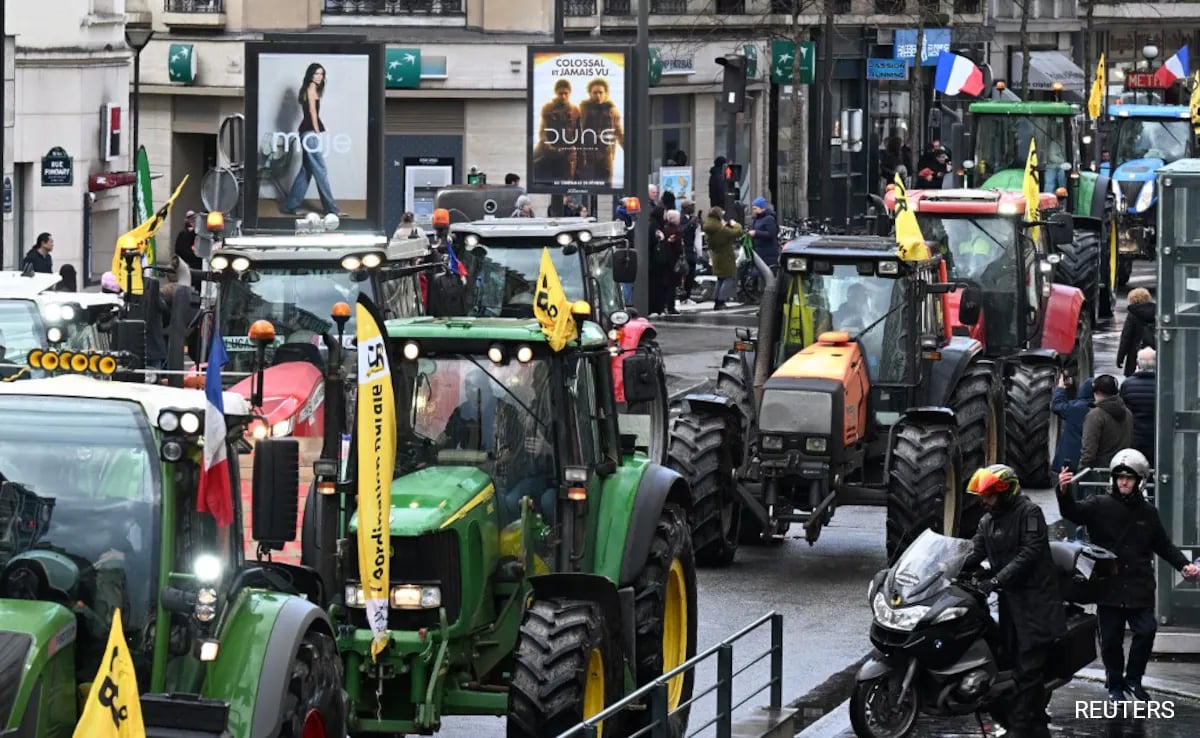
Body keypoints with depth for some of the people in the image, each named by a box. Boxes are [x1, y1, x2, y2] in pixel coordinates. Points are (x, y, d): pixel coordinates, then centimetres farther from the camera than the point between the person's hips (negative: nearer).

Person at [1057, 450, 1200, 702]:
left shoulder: (1147, 513, 9)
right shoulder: (1100, 505, -1)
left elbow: (1163, 546, 18)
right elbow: (1073, 512, -17)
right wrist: (1064, 492, -39)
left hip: (1139, 588, 2)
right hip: (1109, 587, -2)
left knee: (1146, 631, -9)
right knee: (1111, 640, 5)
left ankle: (1133, 679, 11)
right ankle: (1115, 684, 23)